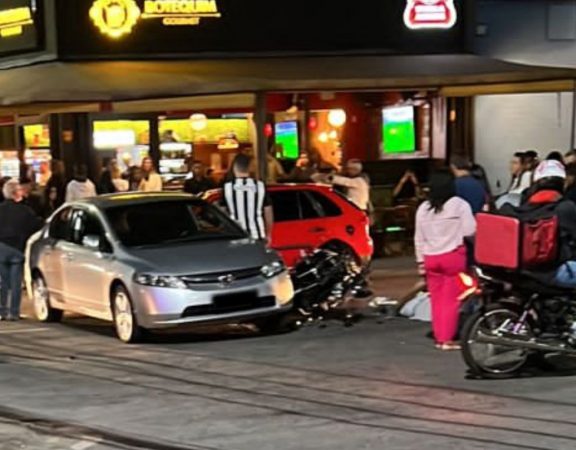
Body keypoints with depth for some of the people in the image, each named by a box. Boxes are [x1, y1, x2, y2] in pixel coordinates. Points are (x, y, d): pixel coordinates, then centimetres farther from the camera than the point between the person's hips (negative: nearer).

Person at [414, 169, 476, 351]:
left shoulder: (423, 208, 7)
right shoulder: (459, 205, -6)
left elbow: (419, 238, 9)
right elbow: (469, 231, -11)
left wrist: (420, 260, 15)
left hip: (431, 258, 4)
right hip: (453, 256, -4)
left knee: (436, 300, 10)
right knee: (451, 299, 0)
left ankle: (439, 338, 13)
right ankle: (447, 339, -2)